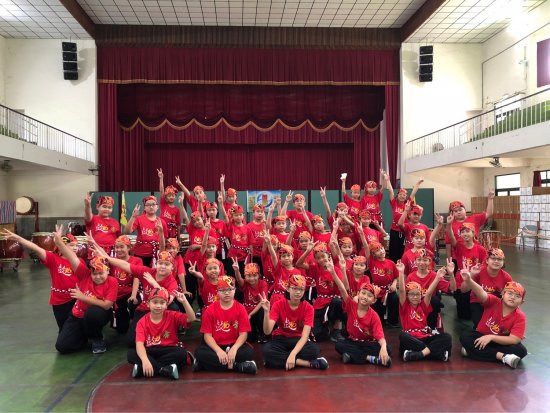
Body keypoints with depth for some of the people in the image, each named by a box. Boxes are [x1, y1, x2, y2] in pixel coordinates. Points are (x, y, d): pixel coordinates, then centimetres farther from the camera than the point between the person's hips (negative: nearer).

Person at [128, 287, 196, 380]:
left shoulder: (172, 316, -4)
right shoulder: (142, 322, -5)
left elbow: (191, 319, -18)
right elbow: (139, 343, -19)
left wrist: (184, 301, -31)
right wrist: (145, 360, -38)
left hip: (168, 350, 0)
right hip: (150, 352, 0)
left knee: (182, 353, -32)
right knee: (131, 354, -26)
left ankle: (141, 368, -26)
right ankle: (165, 369, -29)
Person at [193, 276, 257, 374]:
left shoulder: (240, 309, -4)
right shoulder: (210, 310, -4)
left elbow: (243, 333, -8)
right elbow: (207, 335, -7)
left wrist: (234, 349, -26)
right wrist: (219, 351, -23)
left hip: (234, 345, 0)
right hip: (215, 346, 0)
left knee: (249, 352, -29)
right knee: (200, 353, -29)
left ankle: (212, 362, -21)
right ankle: (238, 366, -26)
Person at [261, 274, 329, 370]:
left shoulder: (308, 308, -13)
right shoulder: (278, 305, -13)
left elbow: (305, 336, -23)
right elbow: (267, 331, -24)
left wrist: (293, 354, -39)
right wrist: (266, 312, -42)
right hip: (281, 339, 1)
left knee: (314, 350, -33)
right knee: (267, 351, -34)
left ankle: (280, 358, -19)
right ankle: (310, 363, -28)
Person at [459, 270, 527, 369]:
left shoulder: (520, 317, -14)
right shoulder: (493, 302, -15)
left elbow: (514, 340, -22)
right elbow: (481, 293, -38)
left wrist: (491, 337, -32)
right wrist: (468, 280, -60)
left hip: (501, 342, 0)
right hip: (481, 336, 0)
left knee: (521, 351, -27)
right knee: (465, 337, -27)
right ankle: (502, 357, -32)